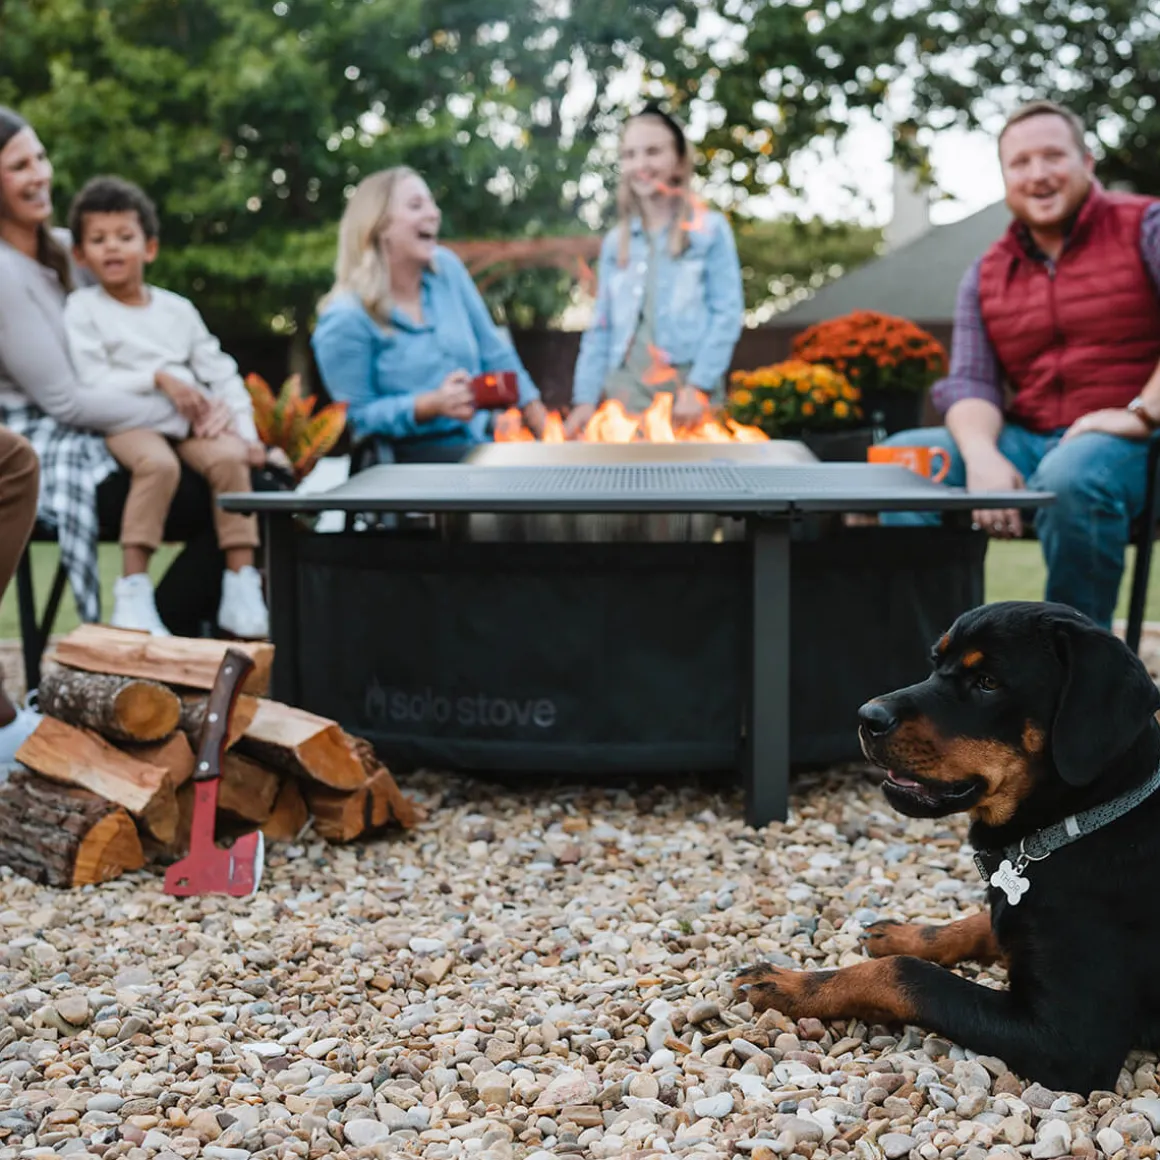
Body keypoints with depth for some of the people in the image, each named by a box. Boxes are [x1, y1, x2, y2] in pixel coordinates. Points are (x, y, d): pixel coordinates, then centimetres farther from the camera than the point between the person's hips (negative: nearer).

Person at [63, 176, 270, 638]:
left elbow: (223, 374, 15)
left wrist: (241, 423, -2)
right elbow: (93, 385, -6)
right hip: (126, 421, -4)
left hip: (193, 421, 4)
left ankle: (242, 589, -26)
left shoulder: (177, 309, 18)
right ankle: (133, 593, -33)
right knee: (158, 462, -37)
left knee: (229, 456, -29)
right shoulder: (82, 309, 7)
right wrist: (157, 379, -16)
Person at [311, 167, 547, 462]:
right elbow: (358, 416, -7)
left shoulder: (446, 268, 6)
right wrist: (432, 405, -23)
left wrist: (543, 425, 5)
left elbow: (494, 353, 12)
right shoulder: (345, 319, -10)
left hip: (480, 441, 7)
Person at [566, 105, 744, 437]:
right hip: (626, 392, 4)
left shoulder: (710, 230, 4)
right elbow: (601, 328, 16)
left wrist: (699, 387, -14)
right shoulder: (615, 242, 16)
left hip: (688, 393, -3)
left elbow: (728, 313, -4)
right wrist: (585, 398, 6)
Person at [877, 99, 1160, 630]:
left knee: (1071, 474, -37)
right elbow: (969, 383, 4)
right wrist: (983, 457, -17)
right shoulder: (986, 275, 15)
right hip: (1027, 442, 5)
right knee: (904, 458, -15)